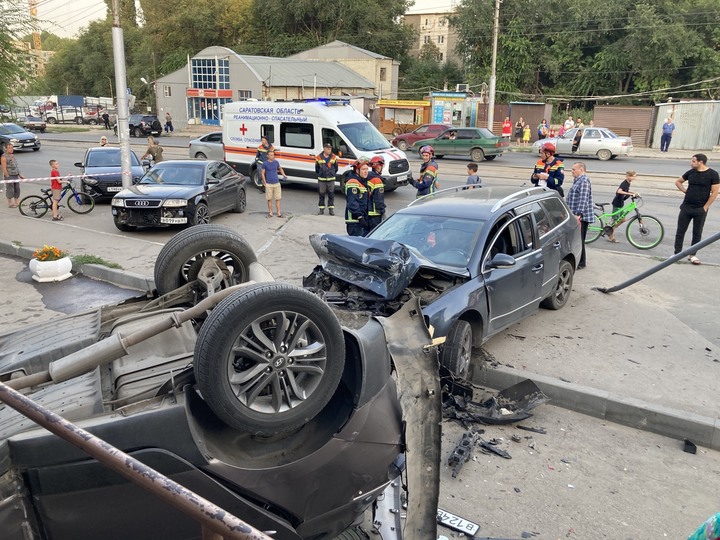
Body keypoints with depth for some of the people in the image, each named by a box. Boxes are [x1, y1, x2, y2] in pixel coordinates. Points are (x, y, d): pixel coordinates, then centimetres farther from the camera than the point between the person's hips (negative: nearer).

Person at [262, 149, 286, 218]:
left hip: (276, 183, 2)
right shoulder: (265, 164, -4)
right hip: (268, 184, -2)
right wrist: (264, 182, -6)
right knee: (269, 199, 5)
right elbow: (263, 173, 0)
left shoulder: (276, 162, 5)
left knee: (278, 199, 3)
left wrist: (284, 175, 8)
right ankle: (270, 213, 16)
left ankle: (279, 213, 9)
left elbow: (280, 168, 23)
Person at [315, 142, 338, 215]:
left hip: (331, 179, 1)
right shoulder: (319, 157, -4)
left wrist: (332, 174, 8)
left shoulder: (334, 157, 1)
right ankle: (321, 209, 15)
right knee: (321, 195, 5)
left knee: (331, 195, 4)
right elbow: (317, 169, 8)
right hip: (321, 179, -1)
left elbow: (336, 168, 11)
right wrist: (319, 174, 10)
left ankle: (331, 209, 13)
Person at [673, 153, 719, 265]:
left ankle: (693, 255, 14)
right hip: (686, 207, 3)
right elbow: (678, 182, 19)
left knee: (697, 233, 6)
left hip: (700, 209, -3)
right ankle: (677, 253, 8)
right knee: (680, 231, 2)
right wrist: (685, 191, 5)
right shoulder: (691, 172, 3)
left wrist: (705, 207, -10)